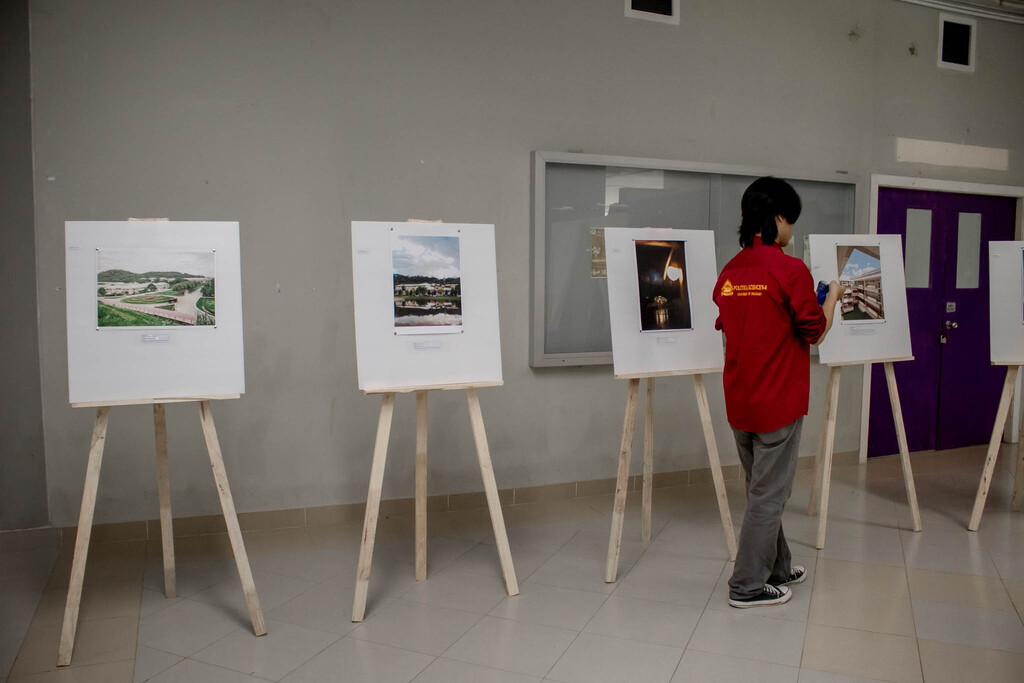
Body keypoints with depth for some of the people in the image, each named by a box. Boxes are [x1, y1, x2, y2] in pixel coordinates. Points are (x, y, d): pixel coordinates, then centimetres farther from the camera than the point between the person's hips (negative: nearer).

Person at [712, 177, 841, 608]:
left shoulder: (729, 272, 5)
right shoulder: (790, 270, -15)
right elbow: (815, 333, -9)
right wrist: (832, 296, 9)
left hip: (739, 402, 7)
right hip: (778, 402, -7)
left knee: (762, 490, 20)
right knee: (769, 495, 4)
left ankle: (776, 567, 35)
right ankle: (748, 585, 14)